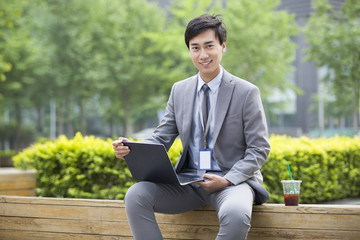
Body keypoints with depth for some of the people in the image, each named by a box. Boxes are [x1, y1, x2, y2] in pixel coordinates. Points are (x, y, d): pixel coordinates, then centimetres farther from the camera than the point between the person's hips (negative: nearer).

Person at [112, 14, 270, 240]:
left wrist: (227, 180, -19)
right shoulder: (179, 90, 10)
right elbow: (160, 139, 9)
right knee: (136, 194, -21)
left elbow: (260, 149, -4)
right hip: (188, 181, 4)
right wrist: (130, 149, -13)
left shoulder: (247, 92, -3)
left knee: (235, 213, -38)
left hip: (231, 181, -4)